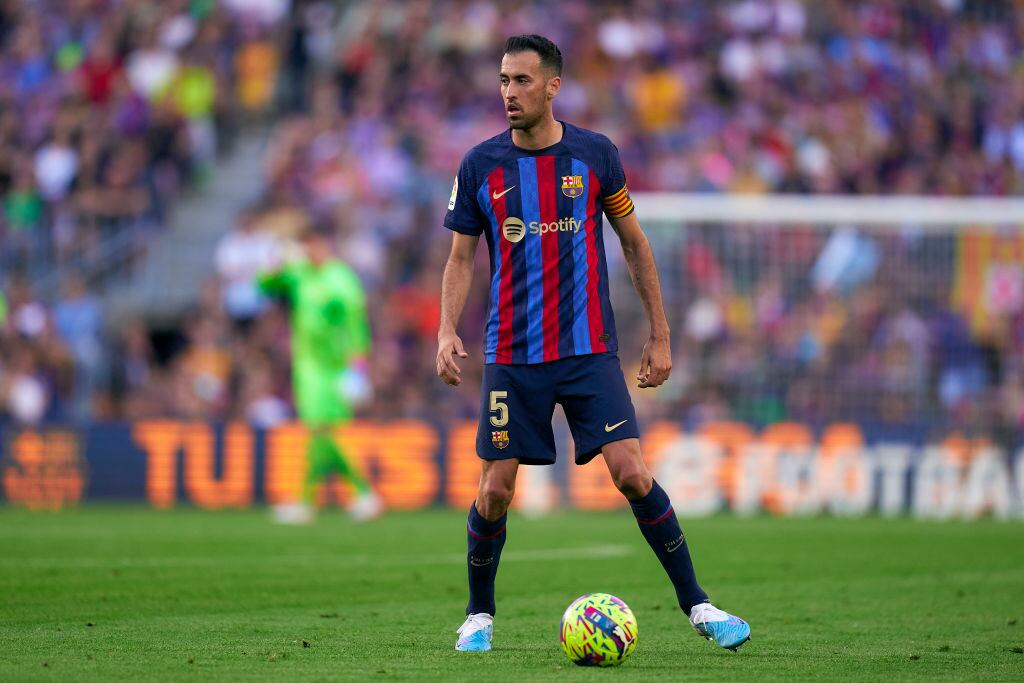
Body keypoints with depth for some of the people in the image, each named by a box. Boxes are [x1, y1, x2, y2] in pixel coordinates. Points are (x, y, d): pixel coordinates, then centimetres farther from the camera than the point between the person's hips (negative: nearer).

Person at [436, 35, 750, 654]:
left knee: (632, 473, -11)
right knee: (495, 491, -1)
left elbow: (635, 244, 9)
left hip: (589, 351, -1)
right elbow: (462, 259, 8)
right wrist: (447, 331, -9)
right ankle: (479, 616, 20)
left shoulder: (595, 155, 0)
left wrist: (661, 337, 8)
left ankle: (696, 604, -1)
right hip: (510, 358, 1)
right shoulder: (480, 166, 1)